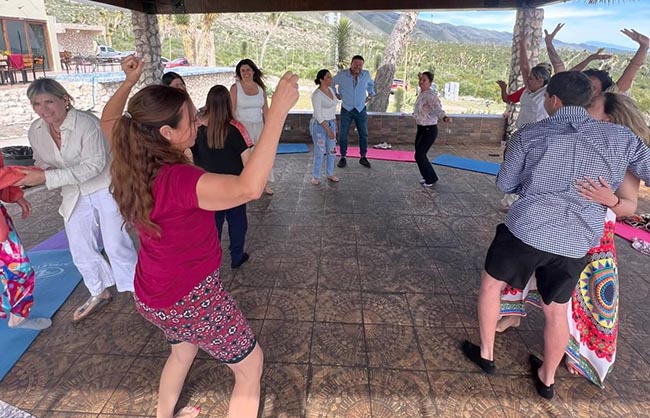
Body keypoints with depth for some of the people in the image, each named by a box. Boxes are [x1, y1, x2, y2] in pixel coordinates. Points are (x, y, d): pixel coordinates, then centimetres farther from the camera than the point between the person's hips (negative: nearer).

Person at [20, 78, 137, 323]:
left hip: (106, 190, -6)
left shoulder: (86, 123, -23)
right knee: (81, 250, 13)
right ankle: (99, 293, 35)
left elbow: (93, 165, -27)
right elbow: (43, 162, 10)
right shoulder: (35, 131, -3)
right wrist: (30, 176, -13)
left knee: (116, 245, -2)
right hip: (75, 196, 6)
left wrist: (46, 178, -29)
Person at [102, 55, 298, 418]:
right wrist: (278, 113, -50)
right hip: (193, 297, -8)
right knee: (251, 366, 15)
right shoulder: (177, 180, -34)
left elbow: (108, 121, 13)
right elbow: (249, 188, -50)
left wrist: (129, 83, 15)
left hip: (155, 294, 8)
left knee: (183, 350, 36)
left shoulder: (133, 163, -8)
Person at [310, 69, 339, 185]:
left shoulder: (331, 90, 6)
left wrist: (334, 125, 15)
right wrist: (328, 130, -20)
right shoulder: (317, 94, -17)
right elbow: (318, 115, -19)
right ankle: (315, 176, 13)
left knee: (332, 151, 10)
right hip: (319, 125, -7)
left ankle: (330, 174, 24)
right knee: (319, 152, -1)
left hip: (331, 124, 7)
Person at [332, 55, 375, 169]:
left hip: (361, 109, 2)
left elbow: (371, 84, 18)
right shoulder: (341, 74, -12)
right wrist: (336, 94, 5)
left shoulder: (366, 74, -5)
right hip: (346, 109, -2)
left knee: (364, 134, 7)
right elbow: (331, 83, 7)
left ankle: (363, 157, 20)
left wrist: (369, 96, 12)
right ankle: (343, 158, 14)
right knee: (343, 135, 0)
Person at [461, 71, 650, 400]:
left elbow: (505, 184, 5)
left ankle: (486, 355, 32)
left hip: (527, 230, -3)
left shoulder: (529, 135, -3)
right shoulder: (620, 138, 1)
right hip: (578, 243, 3)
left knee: (490, 283, 22)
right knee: (556, 311, 21)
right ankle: (547, 379, 39)